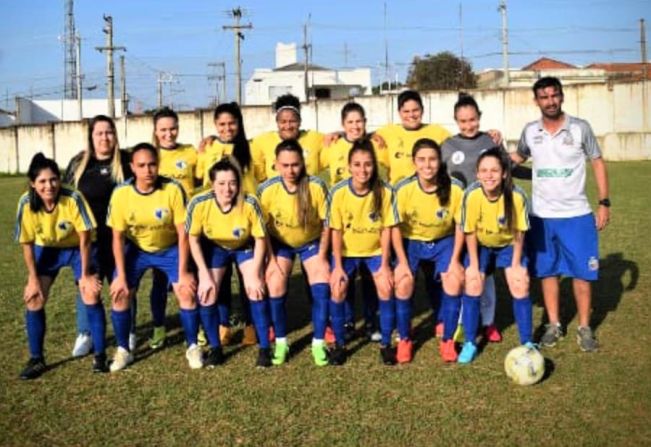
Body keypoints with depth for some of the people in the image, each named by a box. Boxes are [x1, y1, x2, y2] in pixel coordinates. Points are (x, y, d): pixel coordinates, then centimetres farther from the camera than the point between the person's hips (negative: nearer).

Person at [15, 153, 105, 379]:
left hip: (77, 248, -2)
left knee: (91, 295, -15)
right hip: (46, 249, 2)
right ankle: (36, 359, 10)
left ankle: (100, 355, 1)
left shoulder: (73, 198, -33)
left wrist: (85, 274, -17)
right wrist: (33, 278, -10)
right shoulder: (26, 203, -26)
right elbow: (27, 244, -12)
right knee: (34, 298, -6)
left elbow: (85, 238, -22)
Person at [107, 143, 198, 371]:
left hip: (170, 249, -1)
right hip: (136, 249, 1)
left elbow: (183, 233, -19)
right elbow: (118, 237, -12)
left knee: (187, 292, -14)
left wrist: (183, 272, -18)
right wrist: (121, 276, -14)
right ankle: (123, 350, 10)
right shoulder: (121, 193, -22)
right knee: (119, 294, -10)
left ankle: (193, 347, 6)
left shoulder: (173, 189, -26)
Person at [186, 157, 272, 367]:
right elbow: (193, 239, -14)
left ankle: (264, 349, 0)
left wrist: (254, 274, -20)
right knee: (206, 294, -8)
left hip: (245, 247, -1)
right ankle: (215, 348, 12)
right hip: (214, 247, 1)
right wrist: (205, 275, -16)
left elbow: (260, 239, -18)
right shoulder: (199, 203, -32)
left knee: (255, 291, -15)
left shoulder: (249, 203, -35)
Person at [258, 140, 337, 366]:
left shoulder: (316, 186, -26)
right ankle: (281, 342, 6)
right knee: (275, 288, -14)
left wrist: (321, 256, -12)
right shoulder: (267, 190, -24)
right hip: (280, 243, 1)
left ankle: (318, 343, -1)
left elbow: (326, 223, -13)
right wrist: (271, 260, -12)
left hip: (311, 243, 0)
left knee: (322, 286, -16)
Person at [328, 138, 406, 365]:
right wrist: (338, 266, -12)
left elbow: (387, 229, -12)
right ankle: (339, 343, 8)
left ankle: (386, 343, 4)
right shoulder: (338, 192, -22)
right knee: (338, 290, -12)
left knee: (386, 288, -15)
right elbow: (336, 231, -13)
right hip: (347, 250, 0)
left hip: (376, 249, 0)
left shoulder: (385, 191, -21)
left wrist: (385, 264, -11)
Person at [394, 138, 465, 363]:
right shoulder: (403, 189, -26)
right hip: (411, 241, 0)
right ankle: (404, 340, 12)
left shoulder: (455, 188, -26)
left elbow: (460, 226, -11)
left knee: (454, 284, -15)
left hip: (444, 241, 0)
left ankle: (448, 341, 5)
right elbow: (397, 227, -13)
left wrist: (455, 260, -12)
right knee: (402, 287, -11)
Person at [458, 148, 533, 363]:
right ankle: (470, 343, 6)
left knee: (520, 288, -7)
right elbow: (470, 232, -17)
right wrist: (474, 265, -13)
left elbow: (519, 232, -16)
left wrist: (516, 264, -11)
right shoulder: (472, 195, -32)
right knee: (472, 287, -9)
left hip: (509, 245, 0)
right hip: (480, 245, 0)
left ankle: (527, 343, 10)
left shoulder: (517, 196, -32)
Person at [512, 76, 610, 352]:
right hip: (541, 216, 2)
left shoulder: (580, 128, -5)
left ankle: (584, 328, 14)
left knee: (581, 271, 1)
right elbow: (519, 158, 20)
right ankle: (554, 324, 21)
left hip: (577, 214, -2)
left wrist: (604, 203, -5)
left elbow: (597, 163, 0)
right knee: (547, 271, 9)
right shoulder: (530, 132, 1)